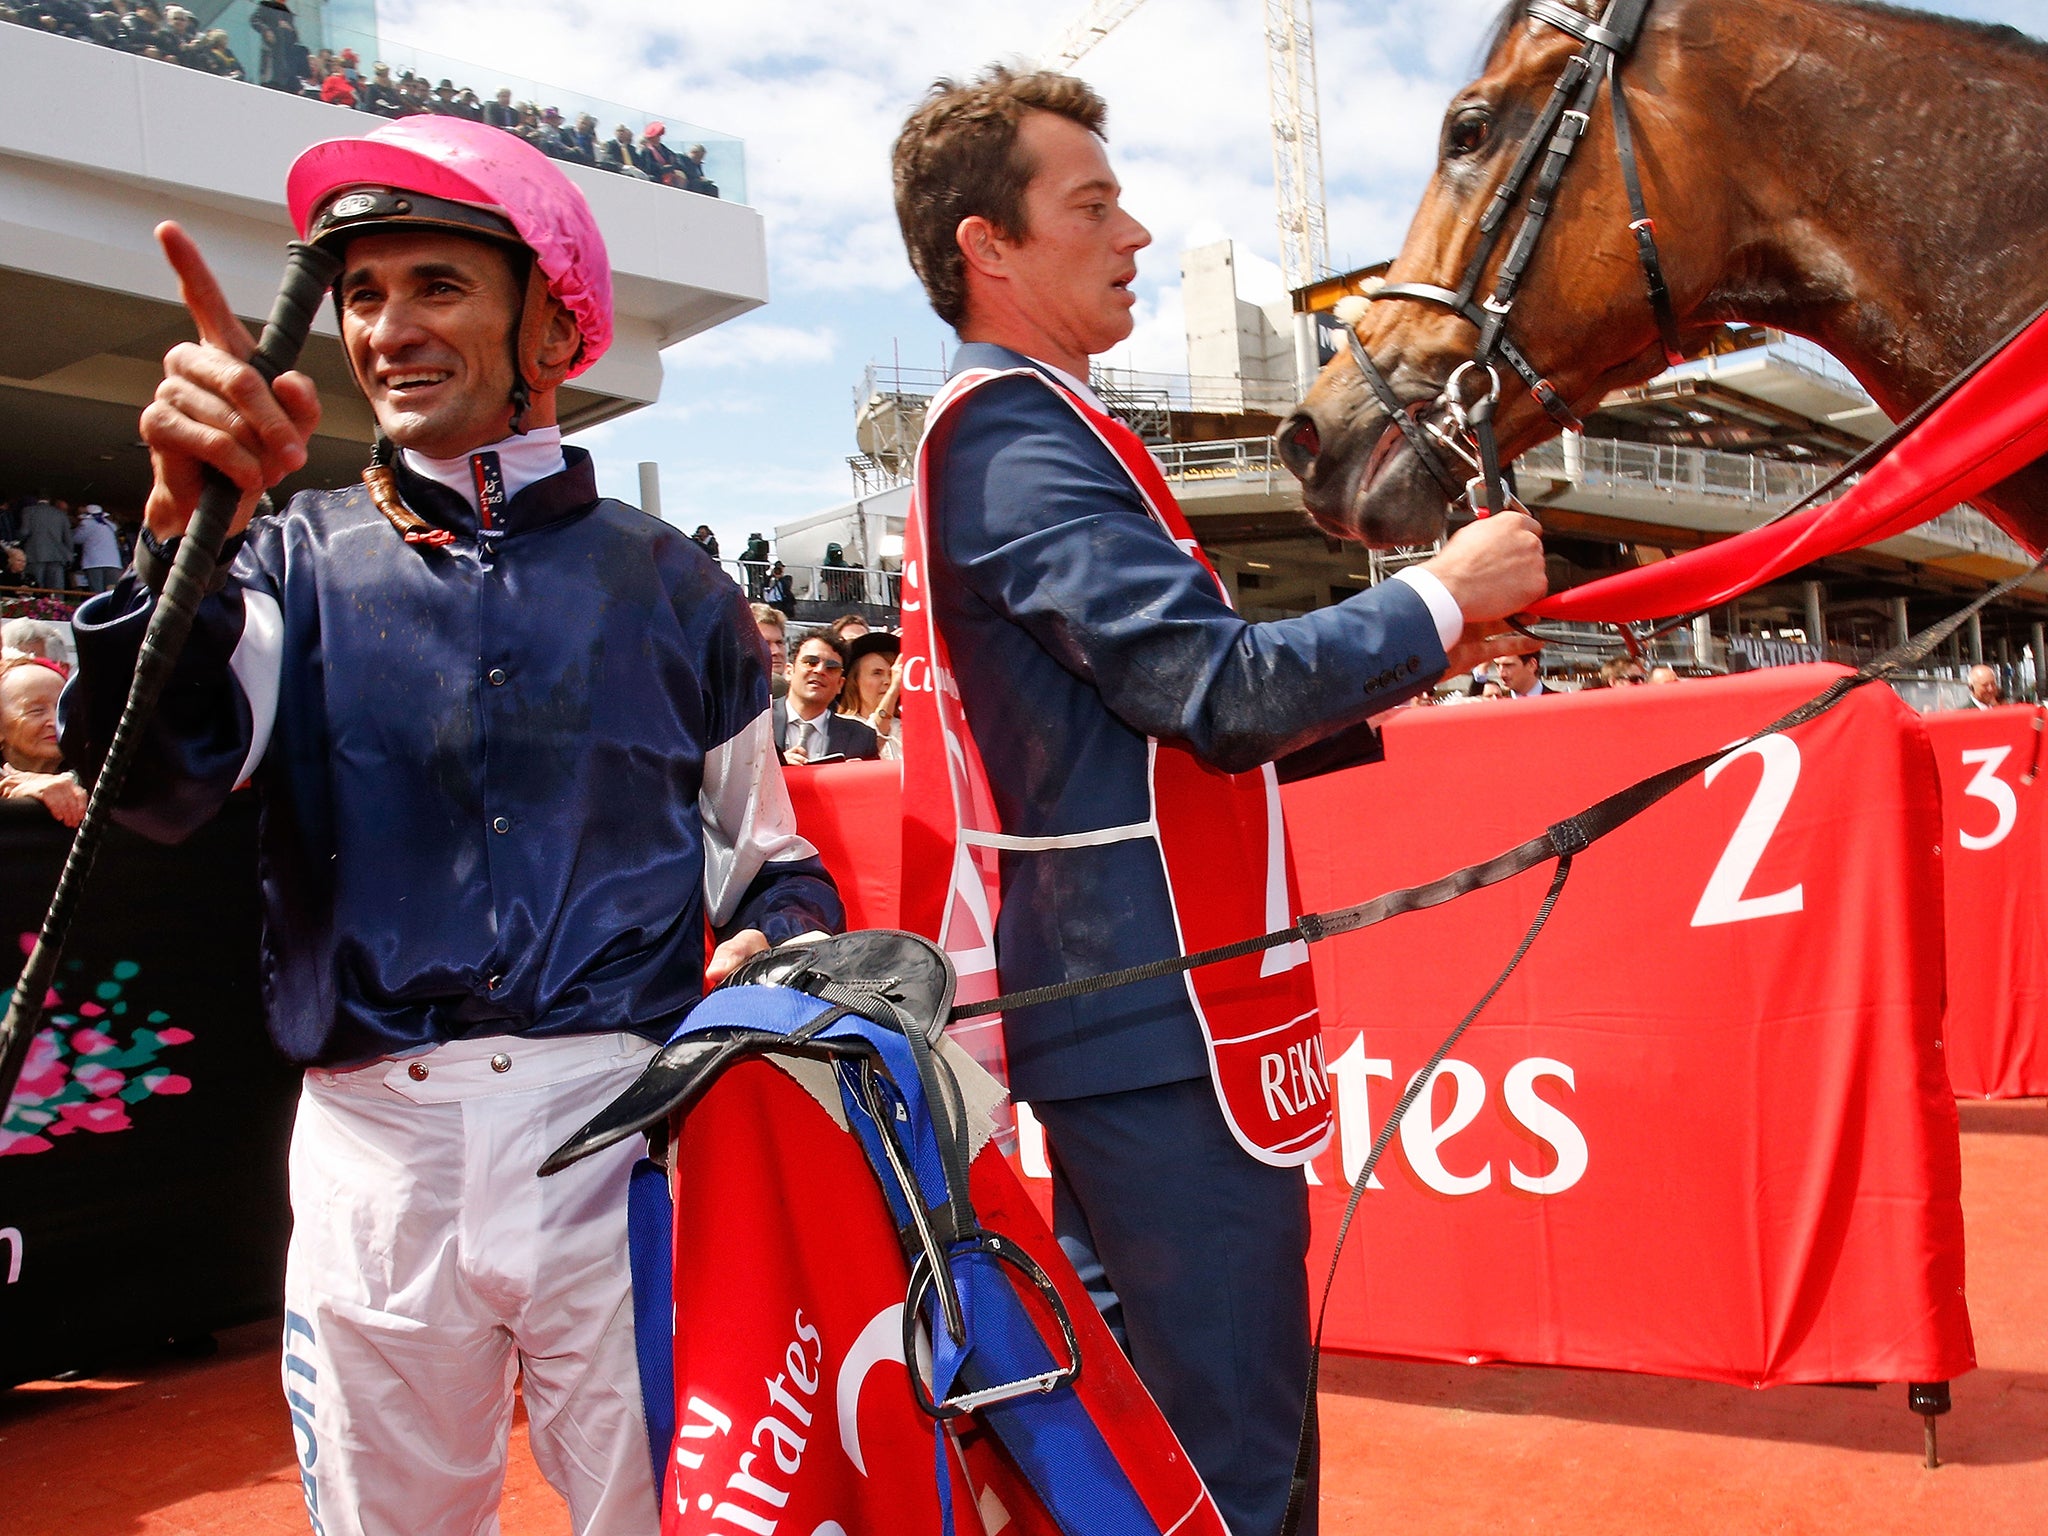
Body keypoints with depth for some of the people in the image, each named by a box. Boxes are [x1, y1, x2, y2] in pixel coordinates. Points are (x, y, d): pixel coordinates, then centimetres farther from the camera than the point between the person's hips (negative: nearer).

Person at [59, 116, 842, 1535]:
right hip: (375, 1145, 1)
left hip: (626, 1131, -1)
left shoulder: (669, 586, 8)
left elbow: (771, 857, 12)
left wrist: (772, 949, -10)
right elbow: (156, 782, -10)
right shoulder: (303, 562, 8)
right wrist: (188, 526, -25)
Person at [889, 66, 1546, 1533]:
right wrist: (1438, 598, -9)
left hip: (1098, 1010, 11)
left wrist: (1402, 665, 12)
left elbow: (1161, 724, 19)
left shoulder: (995, 431, 19)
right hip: (1164, 1023, -11)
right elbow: (1224, 689, -24)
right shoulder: (1020, 429, -14)